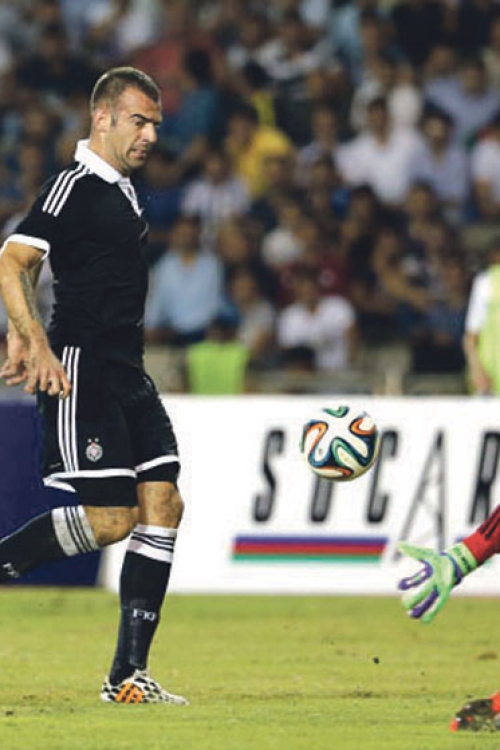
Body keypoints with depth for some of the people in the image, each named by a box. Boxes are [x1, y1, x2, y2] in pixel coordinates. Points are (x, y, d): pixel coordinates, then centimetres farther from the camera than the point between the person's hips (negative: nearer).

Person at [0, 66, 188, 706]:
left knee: (163, 505, 1)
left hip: (127, 372, 9)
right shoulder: (74, 186, -10)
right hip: (82, 369, -9)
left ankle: (128, 675, 3)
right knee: (110, 518, -15)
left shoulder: (122, 190, 18)